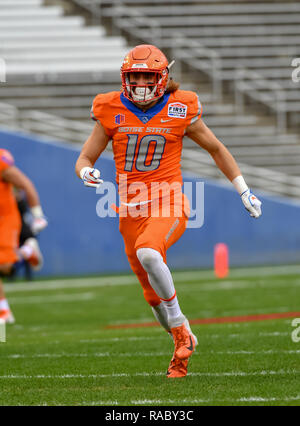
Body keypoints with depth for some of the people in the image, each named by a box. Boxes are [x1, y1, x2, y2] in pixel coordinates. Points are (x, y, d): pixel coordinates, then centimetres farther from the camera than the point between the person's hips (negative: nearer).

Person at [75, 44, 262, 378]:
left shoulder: (180, 111, -3)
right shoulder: (112, 112, 2)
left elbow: (216, 150, 11)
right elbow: (85, 158, 7)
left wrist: (244, 191, 13)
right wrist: (86, 172, -18)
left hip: (168, 205, -4)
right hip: (131, 210, 4)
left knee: (148, 253, -34)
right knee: (154, 296, 9)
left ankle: (179, 324, -18)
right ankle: (183, 342, 34)